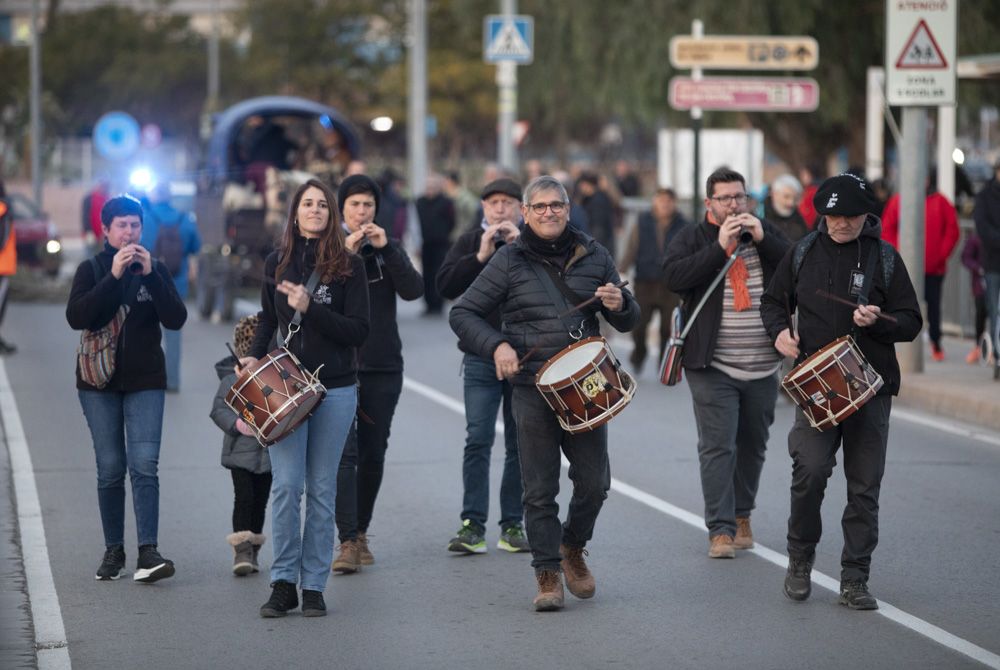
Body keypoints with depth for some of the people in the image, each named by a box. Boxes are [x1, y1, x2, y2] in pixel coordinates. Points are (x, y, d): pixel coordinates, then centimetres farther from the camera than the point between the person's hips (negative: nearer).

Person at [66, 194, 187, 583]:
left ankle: (148, 553, -18)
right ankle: (113, 551, 12)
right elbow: (76, 317, -12)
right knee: (110, 469, 2)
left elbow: (176, 320, -5)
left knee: (144, 464, -12)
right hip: (99, 380, 0)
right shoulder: (92, 269, 4)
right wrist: (113, 277, -18)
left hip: (145, 381, 0)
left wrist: (150, 275, -15)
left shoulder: (154, 269, 7)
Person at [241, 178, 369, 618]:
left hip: (336, 390, -1)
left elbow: (358, 332, -7)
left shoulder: (349, 266, -1)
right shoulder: (276, 263, 8)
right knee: (286, 486, -7)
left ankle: (314, 586, 9)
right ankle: (283, 583, 1)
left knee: (321, 489, 3)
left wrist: (310, 308, -17)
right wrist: (254, 357, 4)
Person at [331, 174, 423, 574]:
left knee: (373, 454, 8)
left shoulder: (389, 248, 10)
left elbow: (414, 290, -6)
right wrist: (345, 253, -20)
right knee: (344, 451, -13)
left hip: (383, 366, 3)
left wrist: (386, 249, -15)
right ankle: (347, 541, -17)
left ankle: (361, 533, 22)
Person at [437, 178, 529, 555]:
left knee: (520, 444, 5)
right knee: (478, 440, -7)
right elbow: (445, 285, -5)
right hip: (481, 357, 0)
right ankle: (473, 525, -6)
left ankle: (513, 525, 12)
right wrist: (481, 256, -15)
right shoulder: (470, 242, 7)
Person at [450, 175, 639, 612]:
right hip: (533, 390, -2)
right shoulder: (510, 261, 2)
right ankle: (547, 575, 11)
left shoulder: (593, 257, 9)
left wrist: (620, 306, -9)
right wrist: (497, 345, -14)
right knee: (539, 490, 1)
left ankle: (573, 548, 31)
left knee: (594, 482, 6)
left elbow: (628, 323, 15)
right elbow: (463, 314, 2)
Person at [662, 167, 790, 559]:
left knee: (753, 445, 13)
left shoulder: (766, 233, 12)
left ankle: (741, 515, 30)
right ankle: (721, 530, -8)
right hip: (713, 367, -4)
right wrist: (720, 246, -19)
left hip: (763, 366, 4)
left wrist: (762, 240, -12)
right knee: (717, 447, -9)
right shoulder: (692, 238, 2)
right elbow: (674, 277, -15)